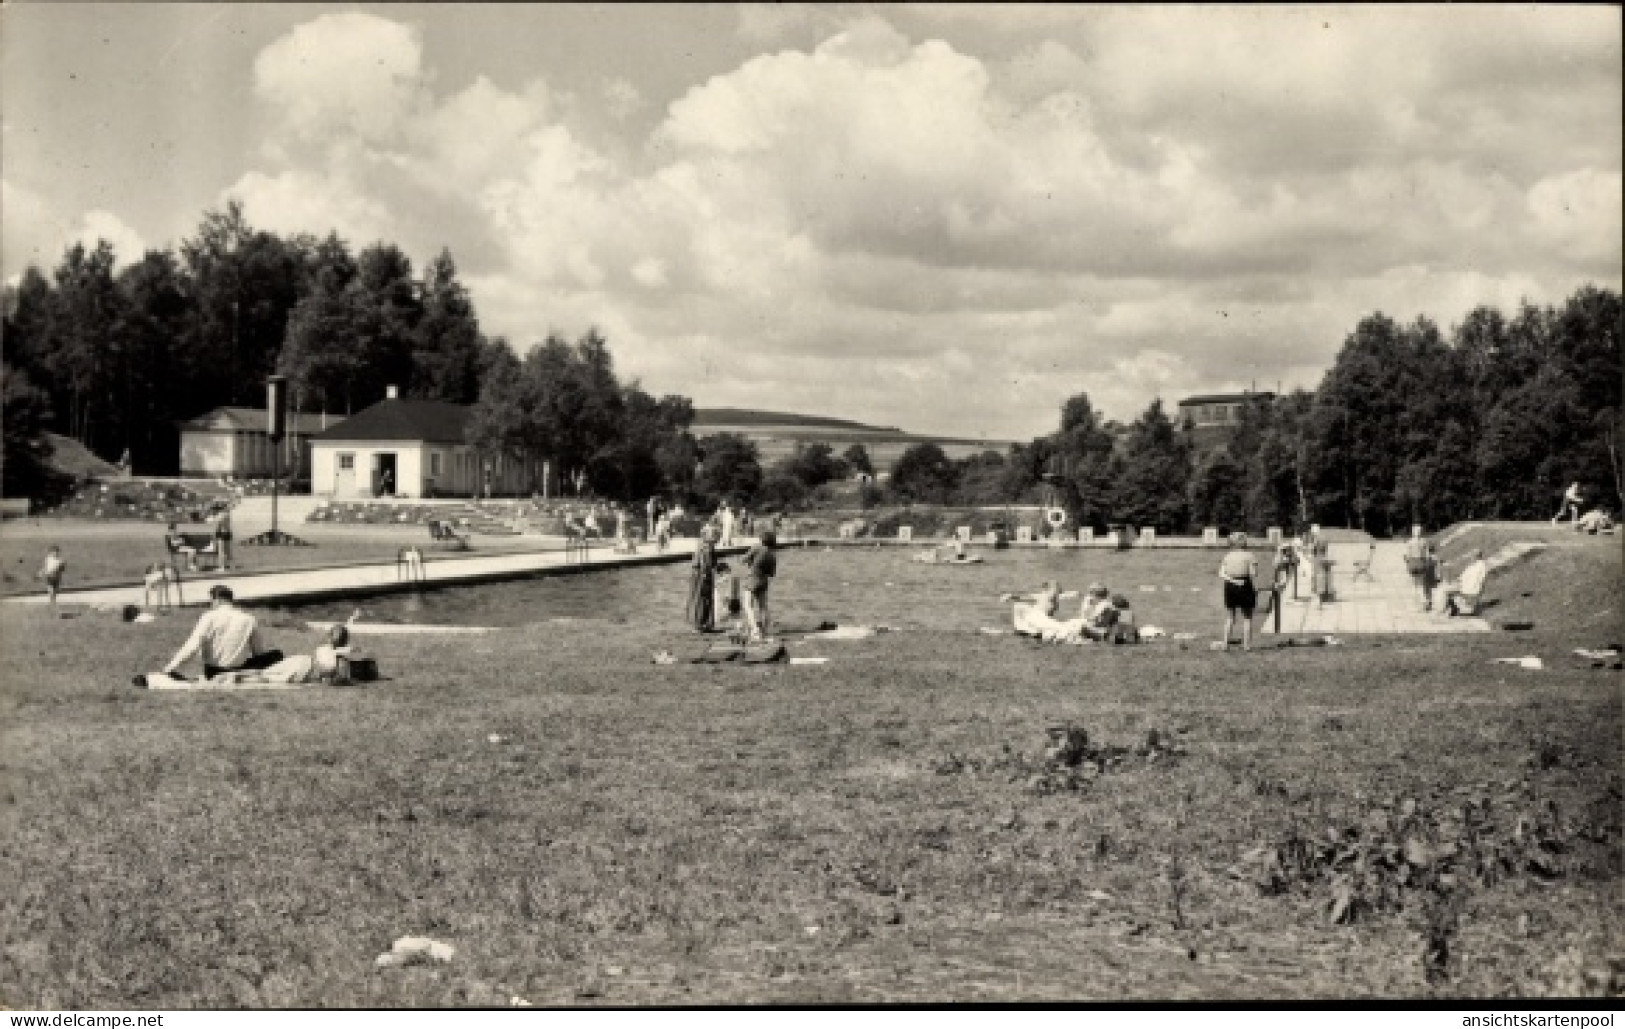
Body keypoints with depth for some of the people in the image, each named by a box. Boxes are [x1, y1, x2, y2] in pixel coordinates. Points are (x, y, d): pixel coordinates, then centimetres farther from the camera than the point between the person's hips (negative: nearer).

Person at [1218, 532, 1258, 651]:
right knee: (1247, 618, 5)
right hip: (1245, 588, -3)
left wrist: (1232, 580, -10)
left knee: (1229, 618, 10)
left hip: (1230, 588, 3)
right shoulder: (1249, 555, -5)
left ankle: (1225, 644, 5)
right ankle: (1246, 644, 3)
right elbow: (1253, 574, -12)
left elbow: (1221, 574, -4)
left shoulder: (1227, 556, 6)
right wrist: (1255, 588, -4)